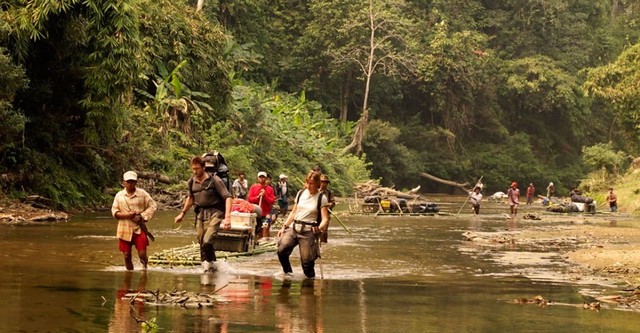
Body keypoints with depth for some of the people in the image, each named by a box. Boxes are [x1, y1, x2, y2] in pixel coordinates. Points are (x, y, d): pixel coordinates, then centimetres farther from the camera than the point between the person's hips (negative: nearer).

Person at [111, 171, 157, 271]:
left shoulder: (142, 193, 1)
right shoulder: (119, 195, 5)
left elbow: (153, 206, 1)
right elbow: (114, 211, 2)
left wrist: (142, 216, -11)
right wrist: (126, 215, -15)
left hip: (139, 229, -1)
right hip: (125, 230, 1)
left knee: (142, 254, -7)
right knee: (127, 256, 3)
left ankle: (144, 266, 22)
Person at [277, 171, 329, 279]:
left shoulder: (322, 198, -1)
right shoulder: (301, 193, 12)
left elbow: (325, 219, -6)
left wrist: (319, 228, -27)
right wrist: (284, 227, 10)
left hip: (308, 231, -3)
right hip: (293, 228, 4)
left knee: (307, 261, -10)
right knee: (281, 250, -19)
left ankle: (310, 277, 18)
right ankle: (288, 273, 3)